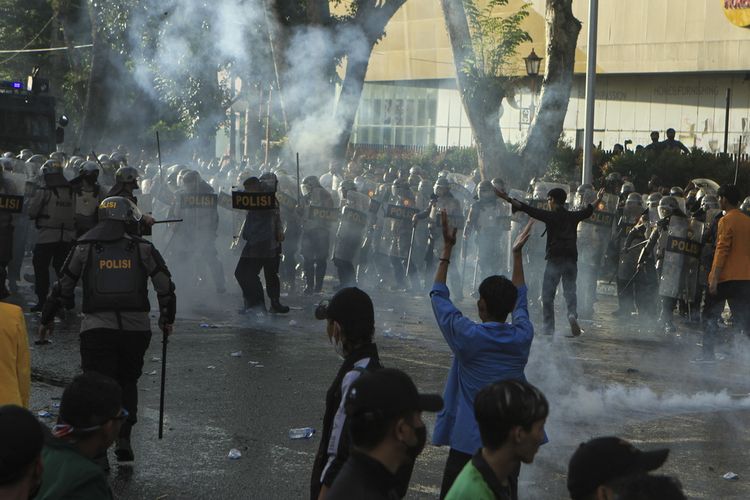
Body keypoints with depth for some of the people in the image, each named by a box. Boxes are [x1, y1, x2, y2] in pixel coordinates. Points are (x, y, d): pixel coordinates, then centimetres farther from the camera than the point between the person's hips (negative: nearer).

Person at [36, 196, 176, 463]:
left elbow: (63, 287, 7)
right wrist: (167, 318, 19)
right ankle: (124, 439, 10)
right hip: (136, 328, 1)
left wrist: (46, 319, 19)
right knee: (127, 383, 20)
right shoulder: (143, 248, 4)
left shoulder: (85, 247, 4)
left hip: (97, 328, -1)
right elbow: (166, 286, 4)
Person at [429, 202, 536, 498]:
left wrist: (447, 248, 3)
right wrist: (517, 253, 25)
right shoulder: (523, 336, -3)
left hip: (468, 441, -4)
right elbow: (519, 299, 17)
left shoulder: (467, 336, -13)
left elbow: (438, 295, -1)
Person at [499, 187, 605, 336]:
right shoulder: (573, 216, 9)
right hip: (571, 259, 4)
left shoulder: (550, 216, -5)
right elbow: (588, 211, 28)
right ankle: (572, 314, -16)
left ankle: (549, 327, 1)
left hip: (555, 259, -4)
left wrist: (508, 199, -9)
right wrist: (598, 200, 48)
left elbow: (530, 210, -10)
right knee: (570, 291, 10)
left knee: (547, 294, 2)